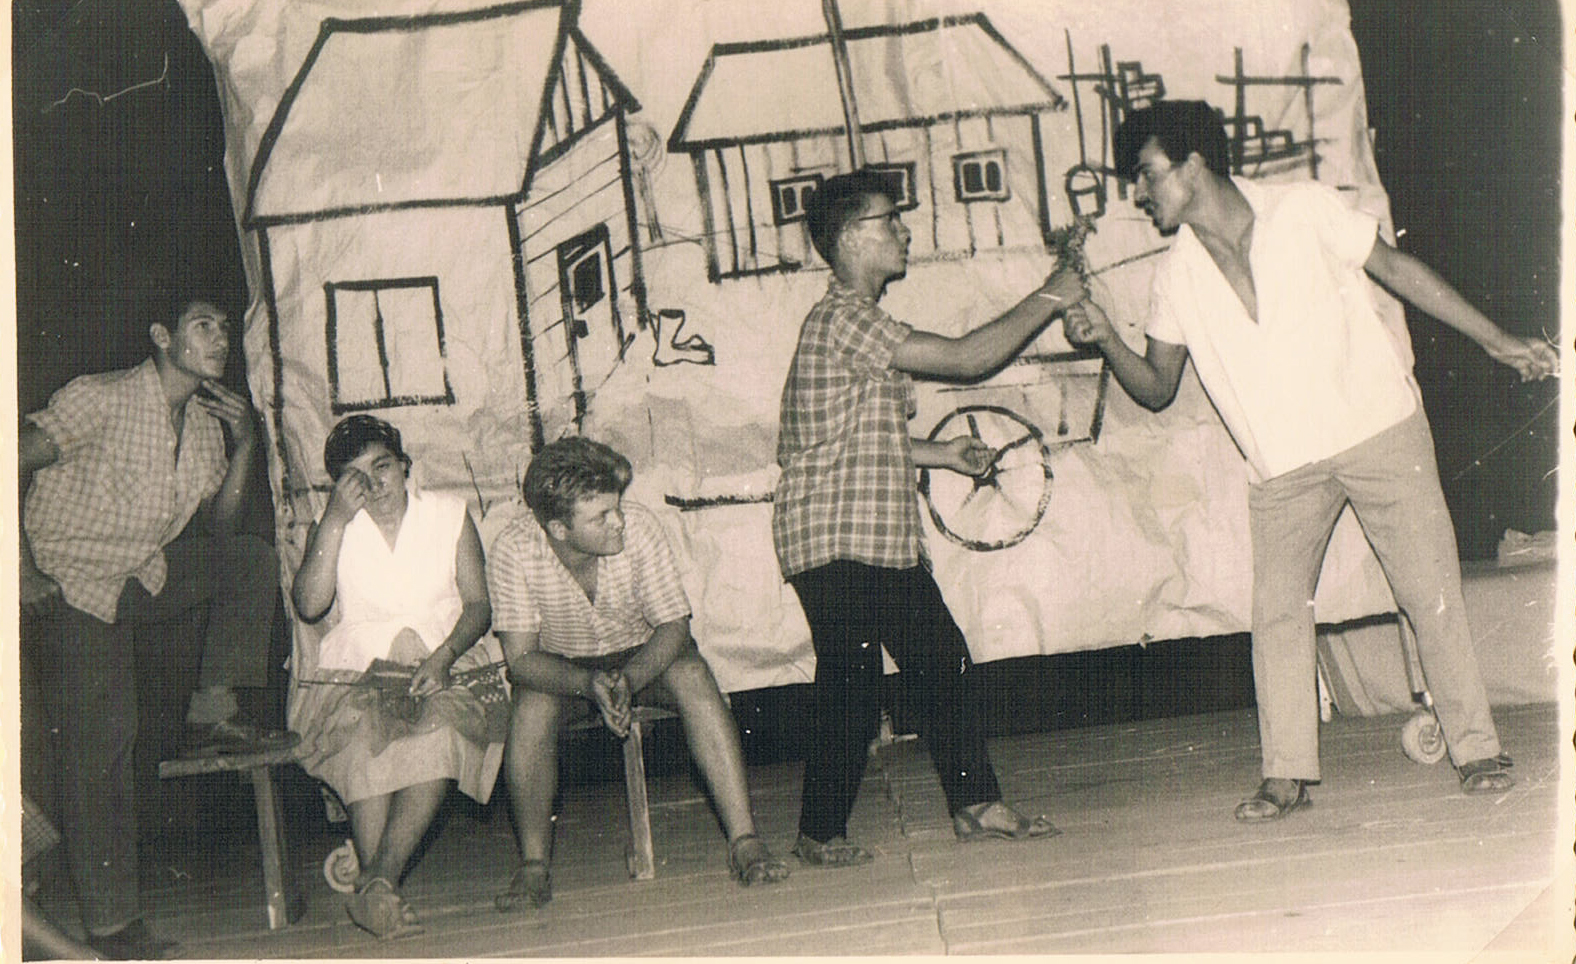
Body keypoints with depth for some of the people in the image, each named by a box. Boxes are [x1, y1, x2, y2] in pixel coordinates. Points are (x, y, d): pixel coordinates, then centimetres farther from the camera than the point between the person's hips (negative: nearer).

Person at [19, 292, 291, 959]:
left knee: (252, 557, -9)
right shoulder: (102, 400, -16)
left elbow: (218, 529, 7)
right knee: (100, 740, -13)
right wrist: (23, 571, -23)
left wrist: (244, 445, -6)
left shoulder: (204, 421, 6)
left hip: (146, 576, 7)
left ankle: (211, 714, -4)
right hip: (73, 583, -7)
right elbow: (15, 464, -19)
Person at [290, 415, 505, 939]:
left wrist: (444, 657, -14)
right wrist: (336, 520, -10)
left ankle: (376, 882, -36)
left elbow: (478, 606, 6)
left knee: (443, 731, -34)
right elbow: (309, 605, -7)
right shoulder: (331, 526, 10)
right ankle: (380, 891, -36)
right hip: (357, 670, 0)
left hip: (445, 665, 0)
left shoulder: (449, 513, 9)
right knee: (363, 735, -35)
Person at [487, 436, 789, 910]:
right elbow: (521, 658, -20)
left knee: (692, 674, -29)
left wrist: (627, 679, -37)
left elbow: (673, 627, -17)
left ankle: (745, 841, -31)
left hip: (641, 654, 0)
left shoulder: (638, 526, -24)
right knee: (531, 706, -31)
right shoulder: (513, 551, -25)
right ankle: (533, 866, -21)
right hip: (561, 668, 0)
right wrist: (589, 685, -39)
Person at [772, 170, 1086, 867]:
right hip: (834, 541, -10)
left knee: (944, 662, 8)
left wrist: (939, 454, 18)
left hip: (885, 541, 10)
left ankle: (976, 804, 15)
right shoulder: (843, 319, -17)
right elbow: (966, 358, -20)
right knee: (849, 686, -4)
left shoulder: (860, 321, 19)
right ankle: (820, 834, 9)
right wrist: (1049, 298, -9)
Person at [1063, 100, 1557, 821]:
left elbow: (1395, 268, 1)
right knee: (1276, 607, -3)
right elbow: (1156, 389, 8)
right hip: (1283, 464, 3)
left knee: (1429, 590, -3)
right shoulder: (1176, 279, 1)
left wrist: (1495, 340, 1)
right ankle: (1287, 774, 6)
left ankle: (1475, 747, 8)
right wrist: (1107, 340, -12)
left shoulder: (1304, 211, -7)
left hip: (1377, 429, -3)